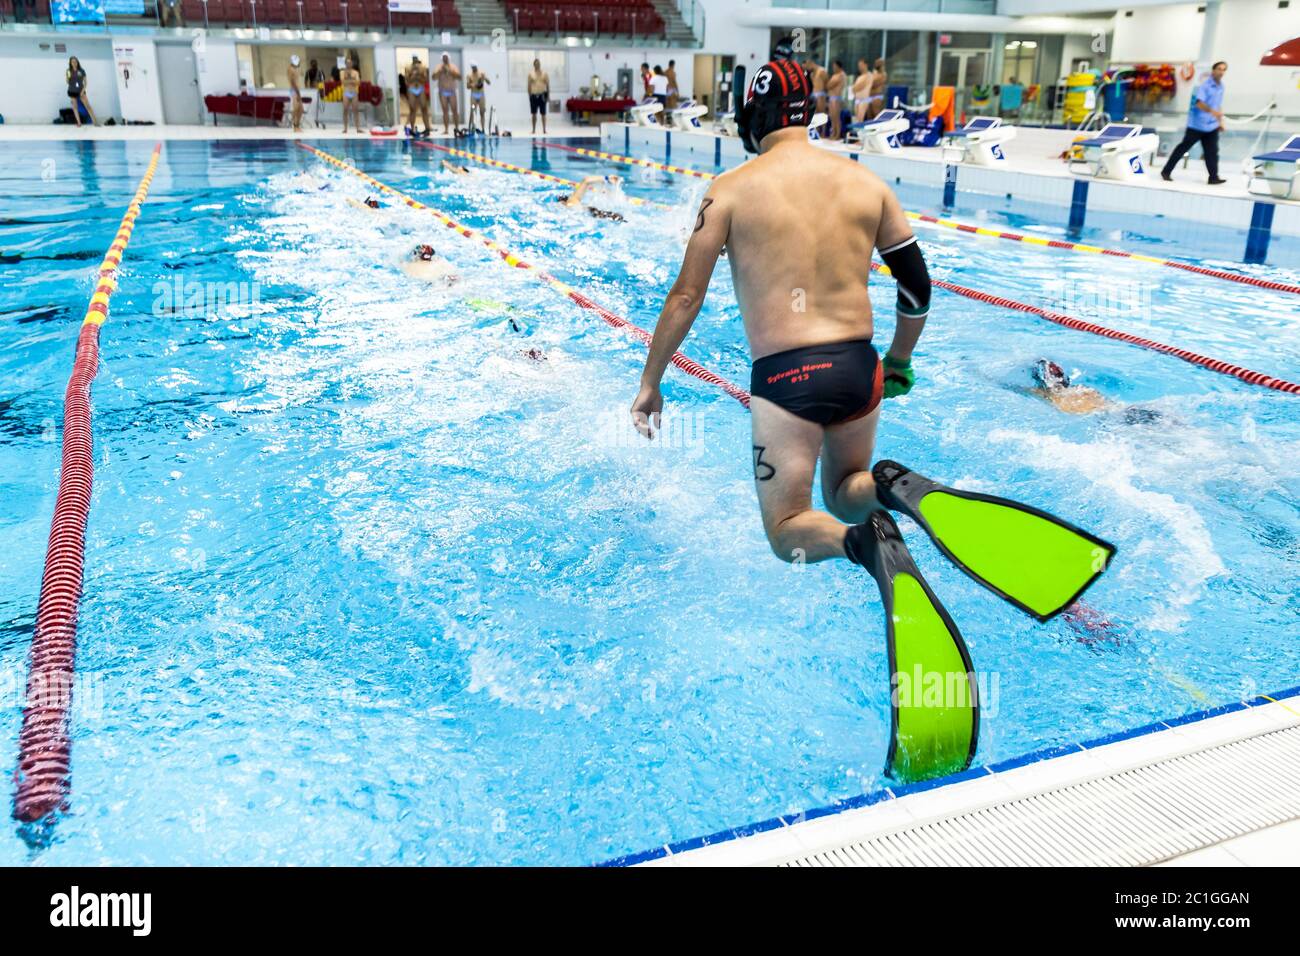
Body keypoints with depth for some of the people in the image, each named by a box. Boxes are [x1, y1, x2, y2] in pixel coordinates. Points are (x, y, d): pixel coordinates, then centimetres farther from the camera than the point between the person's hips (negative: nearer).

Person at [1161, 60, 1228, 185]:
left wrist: (1220, 121, 20)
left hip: (1211, 125, 6)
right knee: (1183, 147, 0)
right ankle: (1166, 171, 10)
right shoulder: (1204, 84, -13)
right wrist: (1212, 111, -38)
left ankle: (1213, 177, -2)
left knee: (1212, 151, -2)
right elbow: (1199, 103, -25)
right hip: (1197, 124, -6)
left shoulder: (1221, 86, 11)